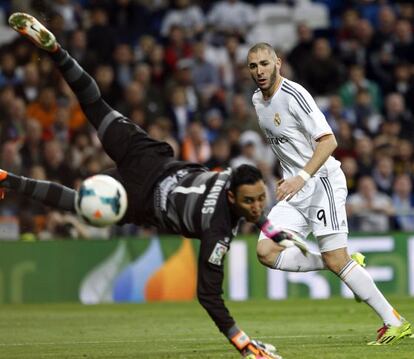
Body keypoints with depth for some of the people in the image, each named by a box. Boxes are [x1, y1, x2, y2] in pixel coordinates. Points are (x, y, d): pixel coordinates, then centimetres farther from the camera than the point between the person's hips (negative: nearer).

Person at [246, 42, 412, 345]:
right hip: (296, 188, 8)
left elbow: (328, 141, -20)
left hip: (322, 181, -8)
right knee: (266, 252, -7)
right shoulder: (257, 100, 12)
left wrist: (301, 177, -28)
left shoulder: (293, 95, -15)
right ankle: (345, 265, 5)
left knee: (335, 260, -14)